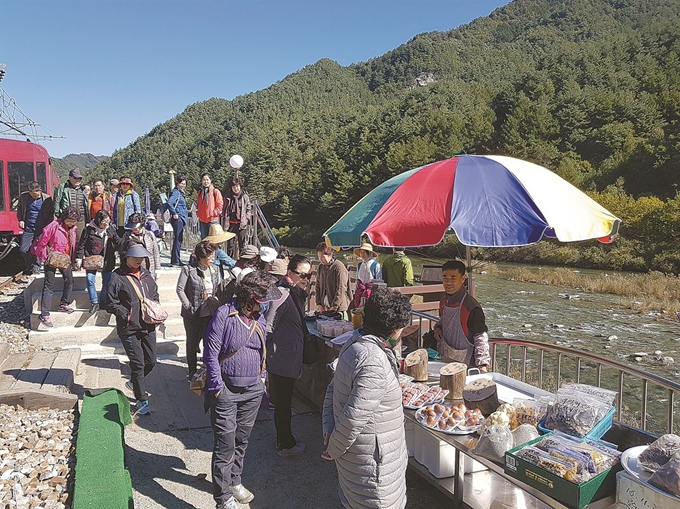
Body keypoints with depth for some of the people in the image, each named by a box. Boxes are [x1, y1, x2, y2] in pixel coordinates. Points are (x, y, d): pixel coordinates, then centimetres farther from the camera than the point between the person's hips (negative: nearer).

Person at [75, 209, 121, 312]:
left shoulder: (111, 228, 2)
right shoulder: (89, 229, -7)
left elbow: (117, 241, 7)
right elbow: (81, 244, -2)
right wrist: (79, 258, -5)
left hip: (107, 260, 3)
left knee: (107, 282, 9)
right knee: (90, 280, -8)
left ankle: (103, 301, 28)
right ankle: (94, 303, 7)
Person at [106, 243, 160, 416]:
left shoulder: (146, 274, 11)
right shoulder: (117, 277, -8)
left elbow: (155, 295, 23)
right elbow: (111, 304, -9)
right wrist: (127, 316, -15)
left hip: (148, 326, 6)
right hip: (129, 329, -6)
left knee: (151, 361, 12)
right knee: (138, 363, -2)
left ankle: (134, 382, 41)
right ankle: (142, 401, 11)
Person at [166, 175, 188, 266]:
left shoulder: (180, 193, 19)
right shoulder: (176, 192, -12)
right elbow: (169, 203, -27)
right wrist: (174, 214, -22)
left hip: (181, 219, 10)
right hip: (178, 219, -10)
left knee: (179, 240, 13)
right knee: (178, 240, -8)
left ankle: (174, 260, 20)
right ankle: (175, 261, -4)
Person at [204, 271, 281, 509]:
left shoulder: (259, 319, 5)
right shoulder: (224, 314, -15)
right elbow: (211, 353, -14)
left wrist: (260, 379, 14)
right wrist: (217, 387, -13)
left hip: (252, 391, 6)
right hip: (227, 391, -6)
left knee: (242, 441, 19)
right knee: (225, 446, 0)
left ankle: (234, 480, 39)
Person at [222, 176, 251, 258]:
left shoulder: (245, 196, 1)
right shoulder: (228, 197, 4)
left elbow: (249, 209, 7)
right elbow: (225, 210, 9)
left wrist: (246, 219, -3)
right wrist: (226, 222, 2)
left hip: (242, 224, -1)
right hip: (231, 224, 1)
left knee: (242, 244, 5)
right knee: (231, 244, 6)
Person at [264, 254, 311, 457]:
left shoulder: (296, 293, 9)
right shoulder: (282, 294, -22)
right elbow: (268, 327, -23)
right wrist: (263, 356, -20)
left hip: (290, 358, 10)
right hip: (282, 359, -10)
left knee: (283, 401, 21)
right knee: (283, 403, 6)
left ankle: (285, 440, 35)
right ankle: (285, 445, 20)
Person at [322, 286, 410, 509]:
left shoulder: (354, 343, -1)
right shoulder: (375, 363, -31)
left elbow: (333, 389, 7)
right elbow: (354, 417, -28)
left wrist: (329, 428, 7)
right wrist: (334, 450, -14)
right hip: (370, 458, -8)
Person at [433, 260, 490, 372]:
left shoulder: (472, 307, -22)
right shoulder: (443, 302, 0)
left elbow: (481, 338, -17)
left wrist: (483, 365, -22)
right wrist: (438, 327, -1)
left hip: (465, 363, -7)